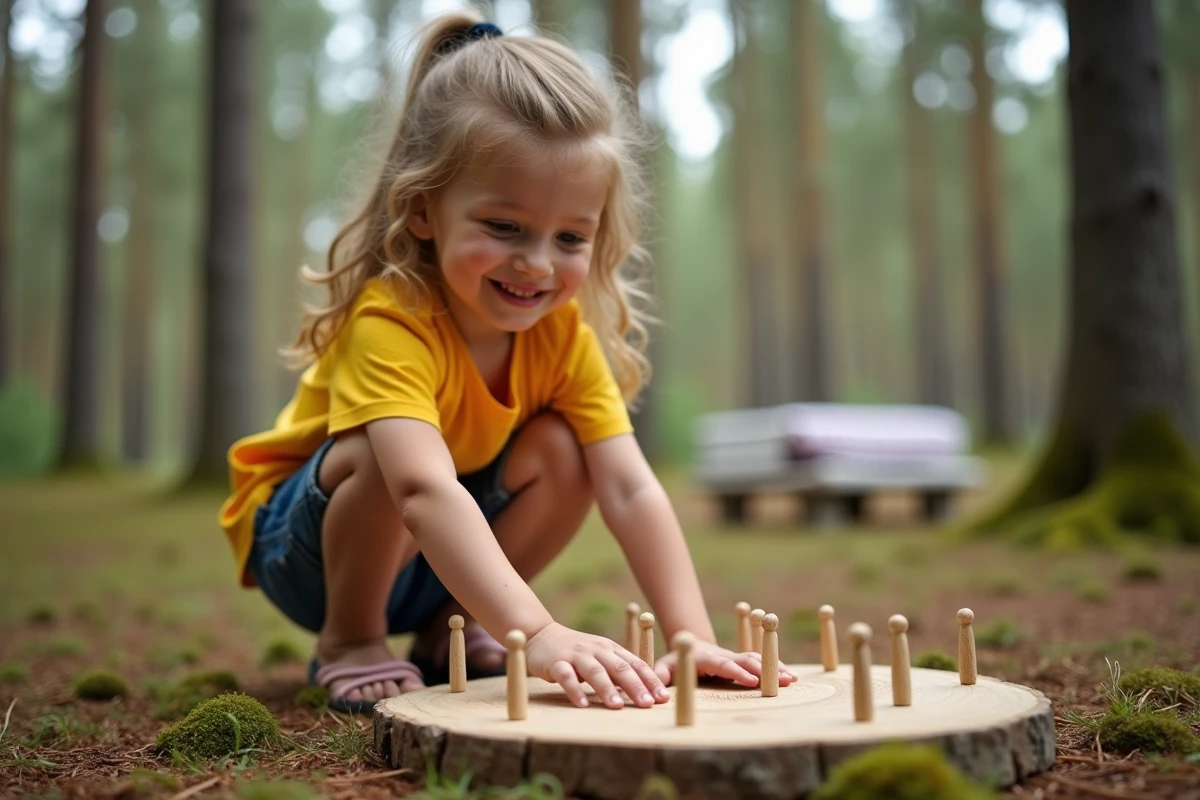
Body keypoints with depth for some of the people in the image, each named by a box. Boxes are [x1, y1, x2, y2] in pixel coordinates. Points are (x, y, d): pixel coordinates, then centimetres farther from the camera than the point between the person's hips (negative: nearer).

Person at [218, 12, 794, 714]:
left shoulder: (564, 333, -16)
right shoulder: (388, 320, -34)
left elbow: (631, 488, -24)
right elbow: (424, 490, -49)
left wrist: (693, 637, -35)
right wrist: (537, 633, -60)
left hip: (444, 559, 5)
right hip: (299, 537, -4)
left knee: (559, 451, -19)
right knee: (382, 454, -35)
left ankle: (449, 630, 1)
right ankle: (349, 641, -9)